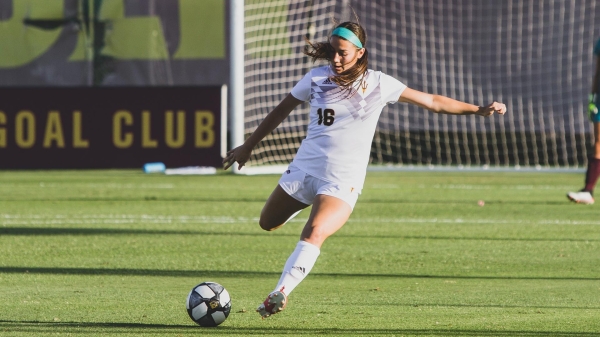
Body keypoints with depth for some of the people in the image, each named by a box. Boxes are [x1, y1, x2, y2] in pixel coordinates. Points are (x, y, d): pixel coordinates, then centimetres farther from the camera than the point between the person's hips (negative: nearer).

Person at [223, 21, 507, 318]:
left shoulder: (378, 84, -6)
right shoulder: (317, 78, -1)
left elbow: (433, 102, -1)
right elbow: (281, 110, 14)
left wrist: (478, 110, -9)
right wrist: (248, 146, 19)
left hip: (342, 182, -4)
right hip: (303, 169, 4)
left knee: (314, 234, -28)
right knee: (267, 224, 18)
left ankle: (280, 293, -28)